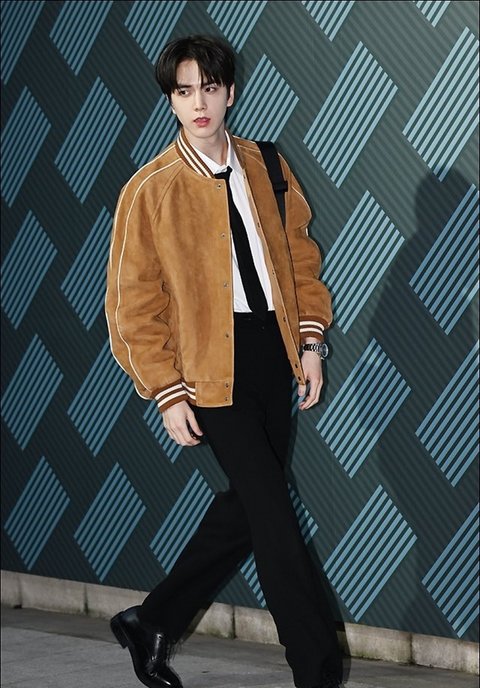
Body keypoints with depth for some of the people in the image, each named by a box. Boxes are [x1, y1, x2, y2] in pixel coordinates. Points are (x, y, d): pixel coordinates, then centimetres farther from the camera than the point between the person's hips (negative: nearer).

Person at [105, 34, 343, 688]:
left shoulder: (265, 168, 6)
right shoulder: (149, 190, -8)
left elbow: (299, 254, 15)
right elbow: (134, 304, -6)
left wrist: (309, 340, 5)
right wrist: (167, 394, -10)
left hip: (271, 351, 5)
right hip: (212, 365, -5)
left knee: (249, 504, 10)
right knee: (272, 512, -6)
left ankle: (153, 622, 26)